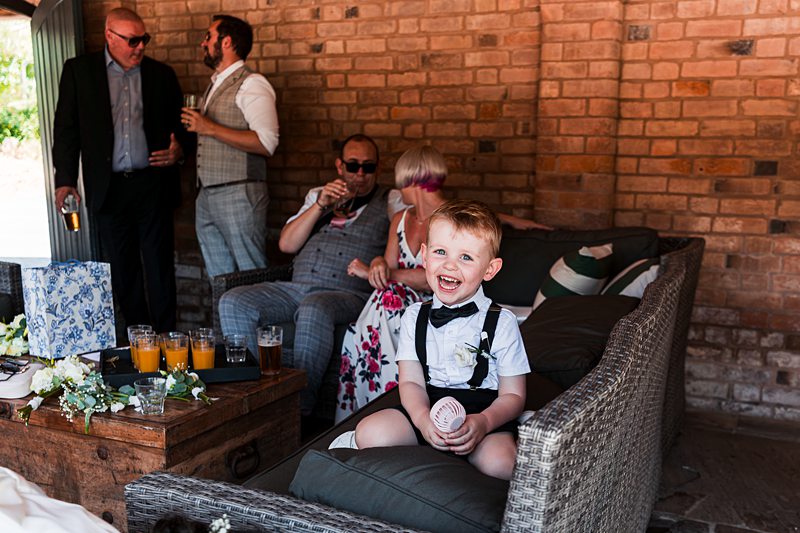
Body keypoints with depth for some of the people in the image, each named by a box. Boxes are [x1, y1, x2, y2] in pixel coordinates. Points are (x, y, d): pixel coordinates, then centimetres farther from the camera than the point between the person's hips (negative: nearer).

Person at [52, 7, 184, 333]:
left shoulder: (161, 74, 8)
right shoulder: (79, 70, 6)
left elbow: (179, 126, 15)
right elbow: (66, 128, 5)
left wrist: (178, 151, -7)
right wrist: (65, 179, -2)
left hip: (153, 183, 0)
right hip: (108, 187, 1)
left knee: (159, 266, -1)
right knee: (122, 268, 8)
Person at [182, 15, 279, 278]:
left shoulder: (251, 84, -8)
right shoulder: (215, 86, 19)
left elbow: (266, 143, -20)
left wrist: (210, 128, -18)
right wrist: (194, 128, 8)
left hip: (239, 196, -8)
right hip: (206, 197, 9)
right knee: (219, 279, 13)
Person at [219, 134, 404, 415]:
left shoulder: (390, 202, 13)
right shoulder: (318, 195, 24)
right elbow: (287, 244, 14)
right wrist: (320, 206, 1)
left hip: (347, 294, -5)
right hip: (296, 287, 5)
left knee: (314, 310, -39)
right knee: (232, 302, -17)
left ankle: (299, 407, -31)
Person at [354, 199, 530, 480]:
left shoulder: (501, 322, -4)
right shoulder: (414, 317, 5)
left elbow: (513, 395, -3)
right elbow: (411, 382, 0)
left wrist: (483, 422, -25)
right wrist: (423, 419, -23)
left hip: (485, 413, -2)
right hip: (427, 408, 3)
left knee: (501, 463, -32)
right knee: (369, 433, -21)